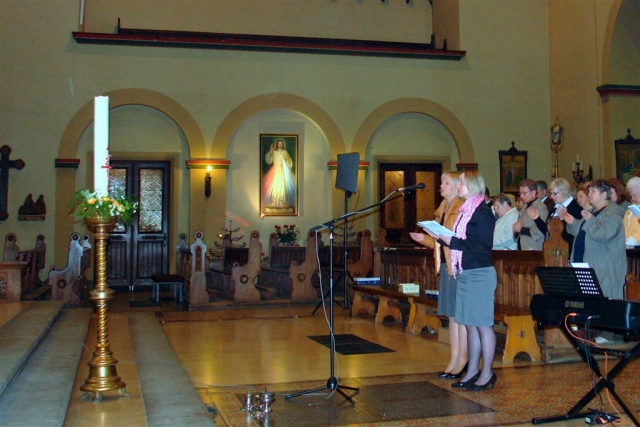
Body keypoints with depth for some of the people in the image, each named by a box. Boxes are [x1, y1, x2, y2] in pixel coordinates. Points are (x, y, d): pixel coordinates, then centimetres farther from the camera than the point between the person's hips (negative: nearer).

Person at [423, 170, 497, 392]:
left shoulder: (482, 211, -11)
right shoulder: (466, 210, 16)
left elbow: (482, 246, -18)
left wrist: (452, 241, -17)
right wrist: (441, 237, 7)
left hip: (480, 274, -9)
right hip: (464, 273, 9)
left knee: (482, 324, -3)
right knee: (470, 324, 12)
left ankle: (487, 373, 6)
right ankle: (472, 371, 19)